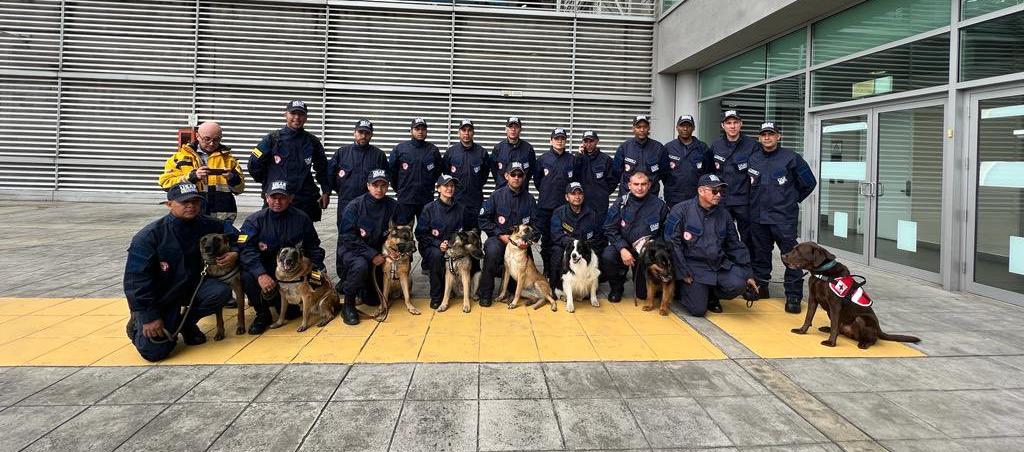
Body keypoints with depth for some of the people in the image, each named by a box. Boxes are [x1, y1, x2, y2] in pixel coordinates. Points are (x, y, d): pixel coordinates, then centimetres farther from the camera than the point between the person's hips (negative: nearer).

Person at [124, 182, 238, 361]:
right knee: (155, 350, -18)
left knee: (222, 292, -24)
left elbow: (232, 232, 10)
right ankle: (139, 324, 18)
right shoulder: (150, 236, -21)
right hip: (158, 296, -4)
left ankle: (187, 323, 3)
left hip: (190, 286, 4)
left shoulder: (204, 225, -9)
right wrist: (149, 317, -22)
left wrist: (235, 252, -12)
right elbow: (136, 280, -20)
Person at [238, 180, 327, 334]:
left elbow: (313, 248, 8)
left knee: (290, 313, -9)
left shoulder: (302, 218, -3)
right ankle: (262, 314, -6)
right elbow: (247, 249, -22)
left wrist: (318, 269, -6)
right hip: (263, 269, -1)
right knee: (247, 277, -33)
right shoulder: (255, 220, -9)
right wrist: (261, 274, -37)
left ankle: (277, 300, 30)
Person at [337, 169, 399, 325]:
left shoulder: (392, 206, -9)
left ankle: (347, 284, 37)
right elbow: (348, 237, -20)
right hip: (351, 250, -4)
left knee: (374, 300, 7)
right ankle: (348, 306, -18)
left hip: (376, 252, 4)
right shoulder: (354, 206, -17)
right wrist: (371, 254, -26)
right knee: (360, 265, -39)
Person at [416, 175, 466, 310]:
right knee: (436, 254, -36)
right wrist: (438, 244, -20)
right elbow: (420, 234, -6)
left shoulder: (459, 208, 3)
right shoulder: (429, 208, -6)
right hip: (430, 247, -2)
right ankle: (435, 297, -21)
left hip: (452, 246, 3)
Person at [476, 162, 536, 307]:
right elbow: (483, 219, -2)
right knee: (493, 250, -36)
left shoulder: (529, 199, 6)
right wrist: (500, 235, -10)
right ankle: (485, 293, -20)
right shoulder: (497, 195, 0)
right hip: (498, 238, -2)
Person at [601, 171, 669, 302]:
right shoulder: (621, 203, -4)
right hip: (622, 246, 1)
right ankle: (616, 287, -1)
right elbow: (610, 229, -6)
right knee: (607, 257, -32)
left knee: (644, 294, -1)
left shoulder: (659, 205, -5)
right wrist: (622, 249, -19)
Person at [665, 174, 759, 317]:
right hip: (693, 265, -4)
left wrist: (748, 273, 9)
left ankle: (711, 296, 9)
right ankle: (684, 288, 21)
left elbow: (735, 245, 15)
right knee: (698, 310, -14)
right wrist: (683, 273, -14)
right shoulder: (681, 210, -7)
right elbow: (672, 244, -10)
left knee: (737, 284, -24)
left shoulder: (723, 214, 9)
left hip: (720, 265, 5)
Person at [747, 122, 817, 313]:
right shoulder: (752, 159, 7)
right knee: (760, 254, 13)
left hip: (783, 217, -4)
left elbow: (810, 182, 4)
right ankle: (760, 287, 26)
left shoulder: (790, 157, -4)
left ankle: (793, 296, 1)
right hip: (758, 217, 4)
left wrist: (793, 200, 8)